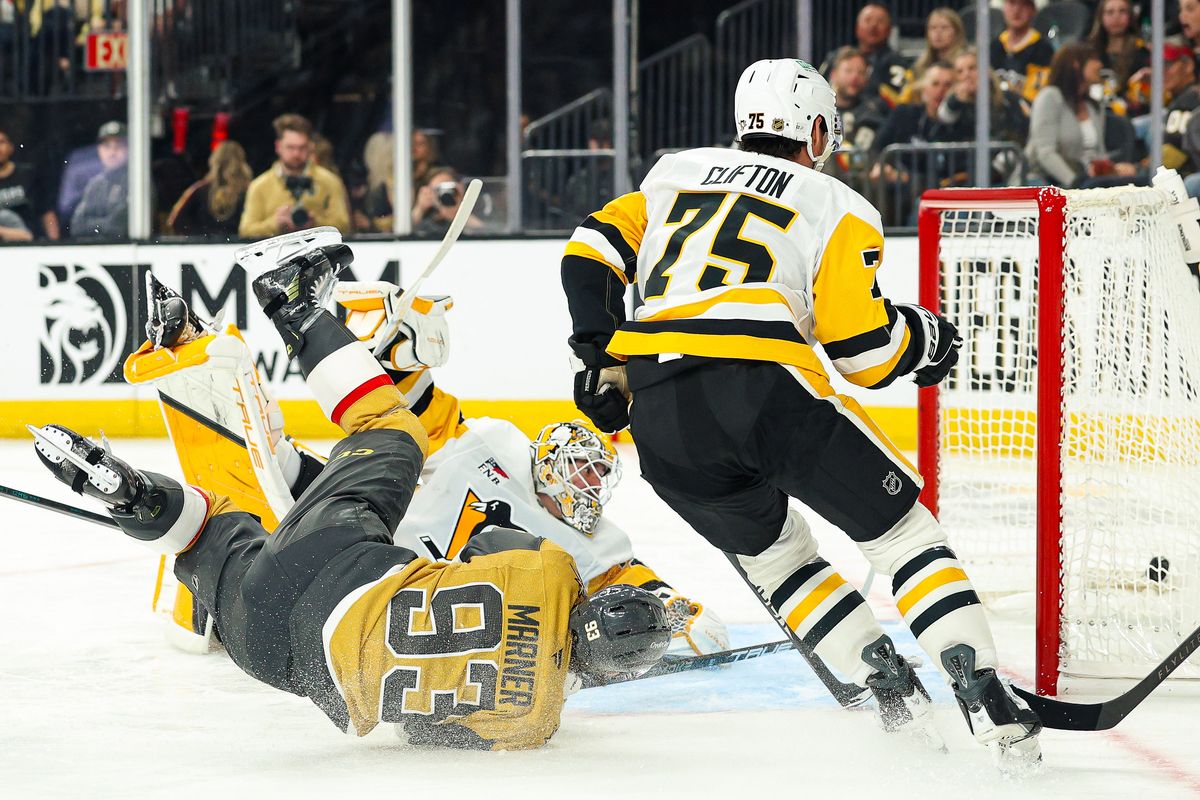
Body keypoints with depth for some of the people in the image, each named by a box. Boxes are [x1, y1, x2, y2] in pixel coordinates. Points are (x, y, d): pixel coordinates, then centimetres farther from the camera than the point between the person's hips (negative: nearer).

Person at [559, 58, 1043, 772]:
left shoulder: (677, 174, 27)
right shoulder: (839, 208, 15)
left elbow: (591, 255, 18)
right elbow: (864, 350, 5)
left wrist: (602, 359, 23)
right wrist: (926, 340, 24)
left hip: (658, 414, 4)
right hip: (766, 385, -4)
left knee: (772, 551, 24)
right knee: (901, 528, 11)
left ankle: (895, 697, 12)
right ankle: (989, 704, -2)